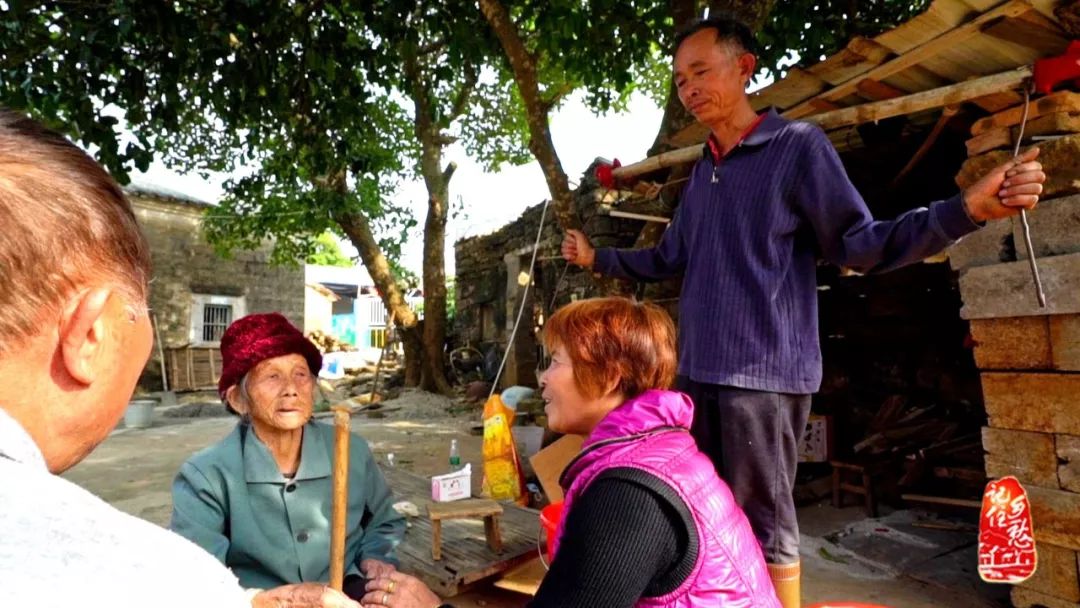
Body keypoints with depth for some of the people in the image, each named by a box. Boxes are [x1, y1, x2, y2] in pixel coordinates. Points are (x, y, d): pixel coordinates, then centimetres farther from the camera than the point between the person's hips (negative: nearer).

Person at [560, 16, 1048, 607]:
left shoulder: (798, 144, -3)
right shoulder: (701, 171, 17)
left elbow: (858, 244, -7)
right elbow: (668, 259, 26)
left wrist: (966, 208, -21)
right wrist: (598, 258, 25)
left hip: (762, 372, -7)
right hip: (697, 369, 7)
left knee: (764, 520, 3)